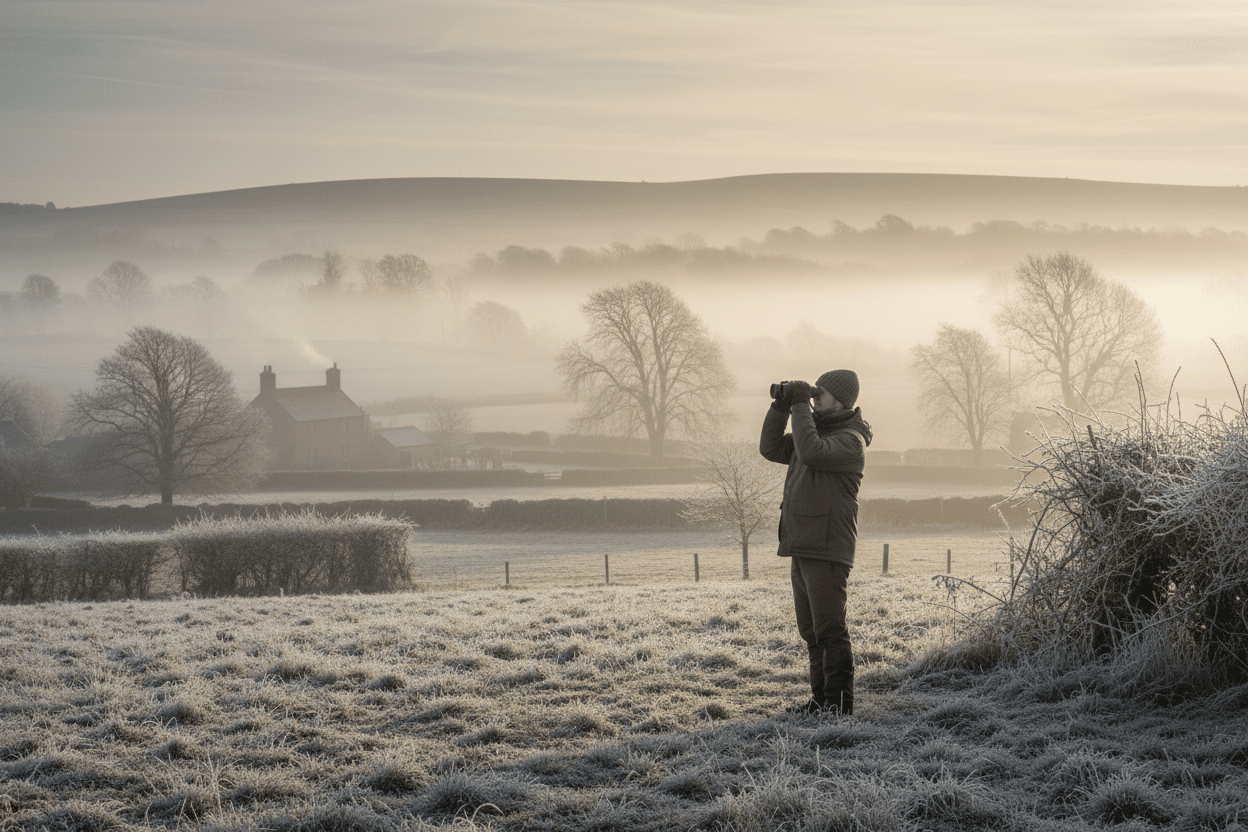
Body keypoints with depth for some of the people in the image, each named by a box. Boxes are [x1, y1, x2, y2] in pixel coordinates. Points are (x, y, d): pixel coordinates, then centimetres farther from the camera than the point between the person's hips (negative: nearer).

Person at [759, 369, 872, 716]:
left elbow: (811, 452, -28)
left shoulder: (850, 440, -11)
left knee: (830, 629, -8)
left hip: (828, 550, -10)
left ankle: (839, 702, -5)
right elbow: (771, 449, 18)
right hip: (802, 550, 10)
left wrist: (802, 406, -18)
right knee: (812, 631, 12)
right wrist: (781, 407, 6)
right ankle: (821, 698, 17)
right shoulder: (818, 432, 18)